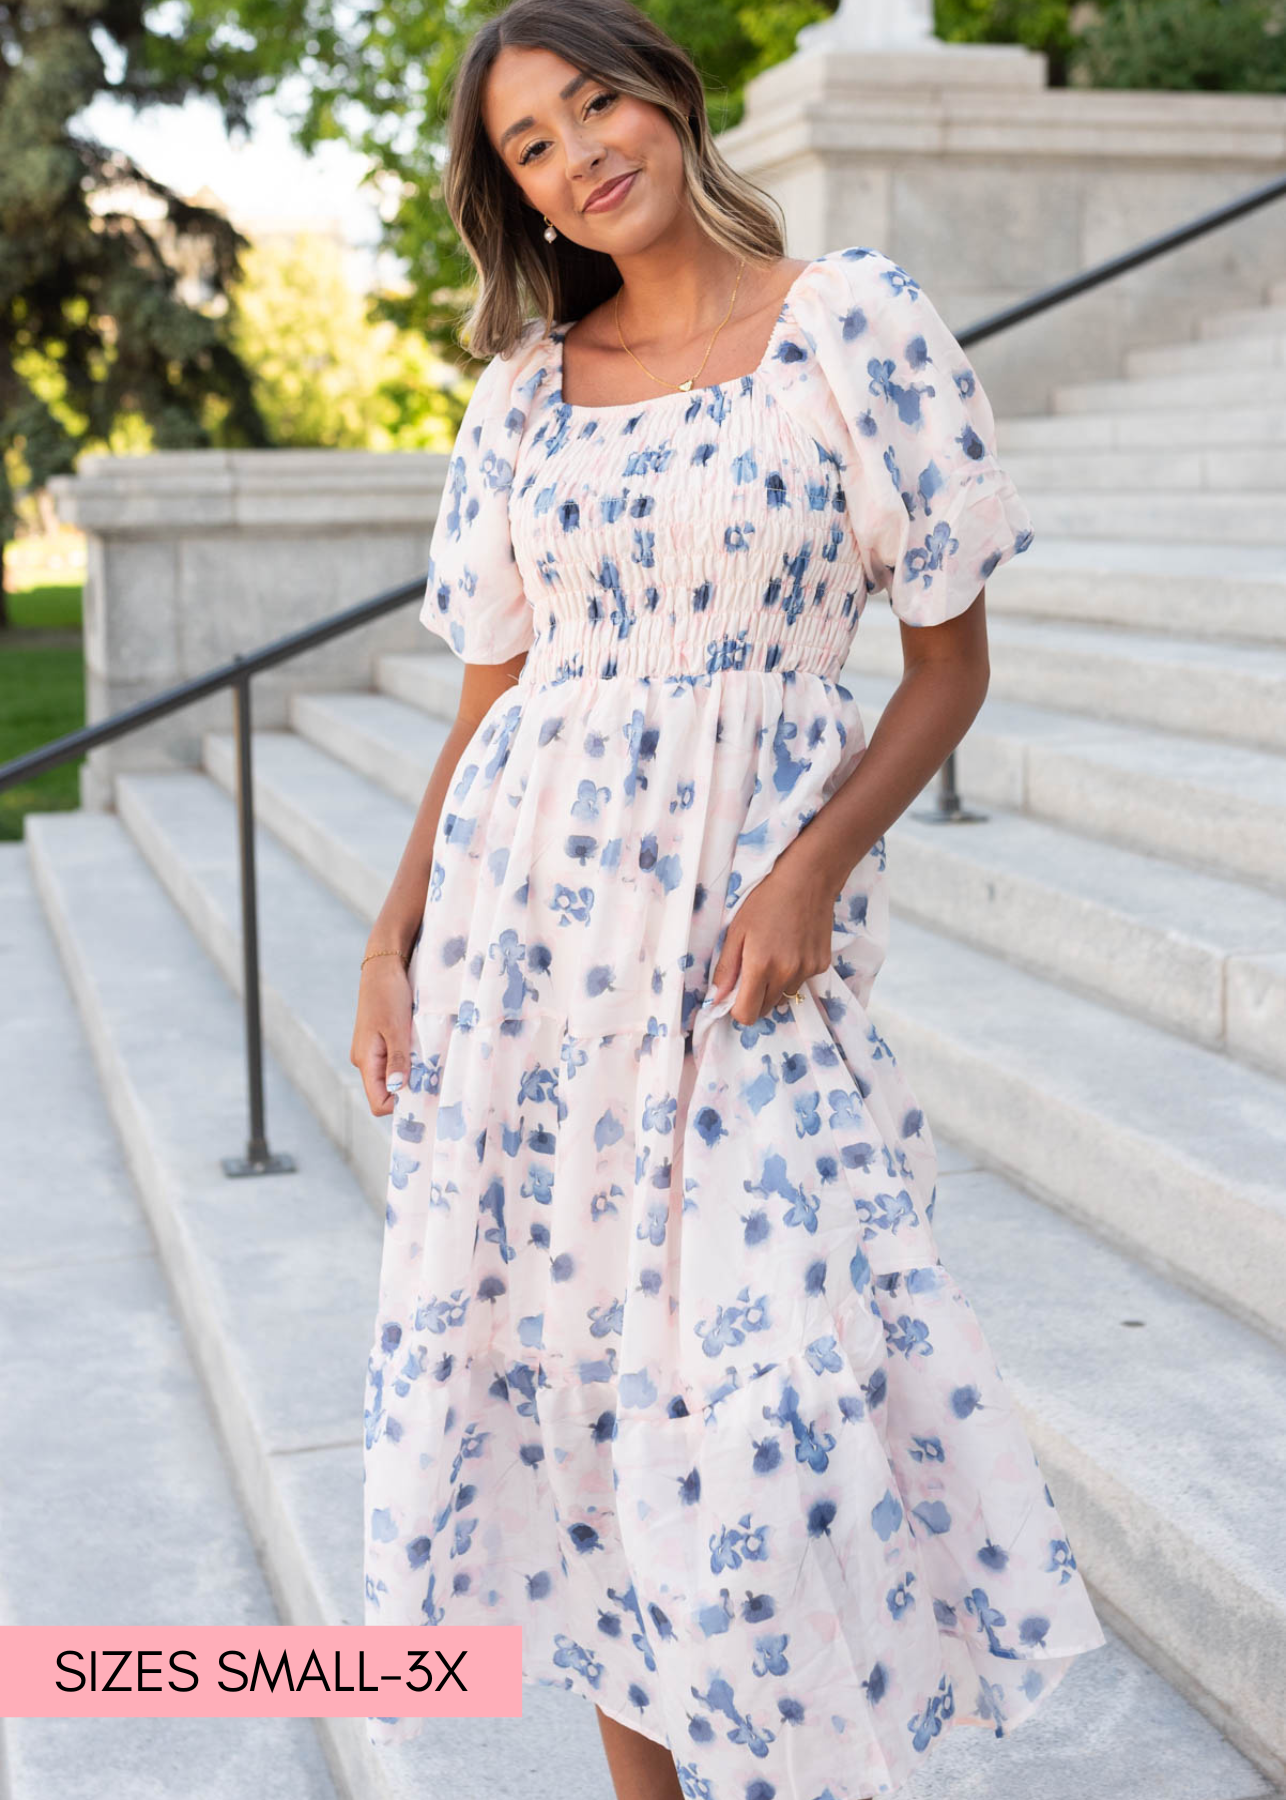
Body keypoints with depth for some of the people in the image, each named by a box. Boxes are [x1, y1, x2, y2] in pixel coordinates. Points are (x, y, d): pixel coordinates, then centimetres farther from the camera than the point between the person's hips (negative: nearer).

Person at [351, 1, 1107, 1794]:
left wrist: (817, 867, -15)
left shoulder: (857, 320, -2)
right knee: (566, 1337, 7)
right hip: (526, 905, 4)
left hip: (744, 913, -4)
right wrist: (395, 933, 5)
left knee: (753, 1364, -7)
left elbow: (952, 655, -2)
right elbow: (493, 689, 13)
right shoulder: (523, 388, 9)